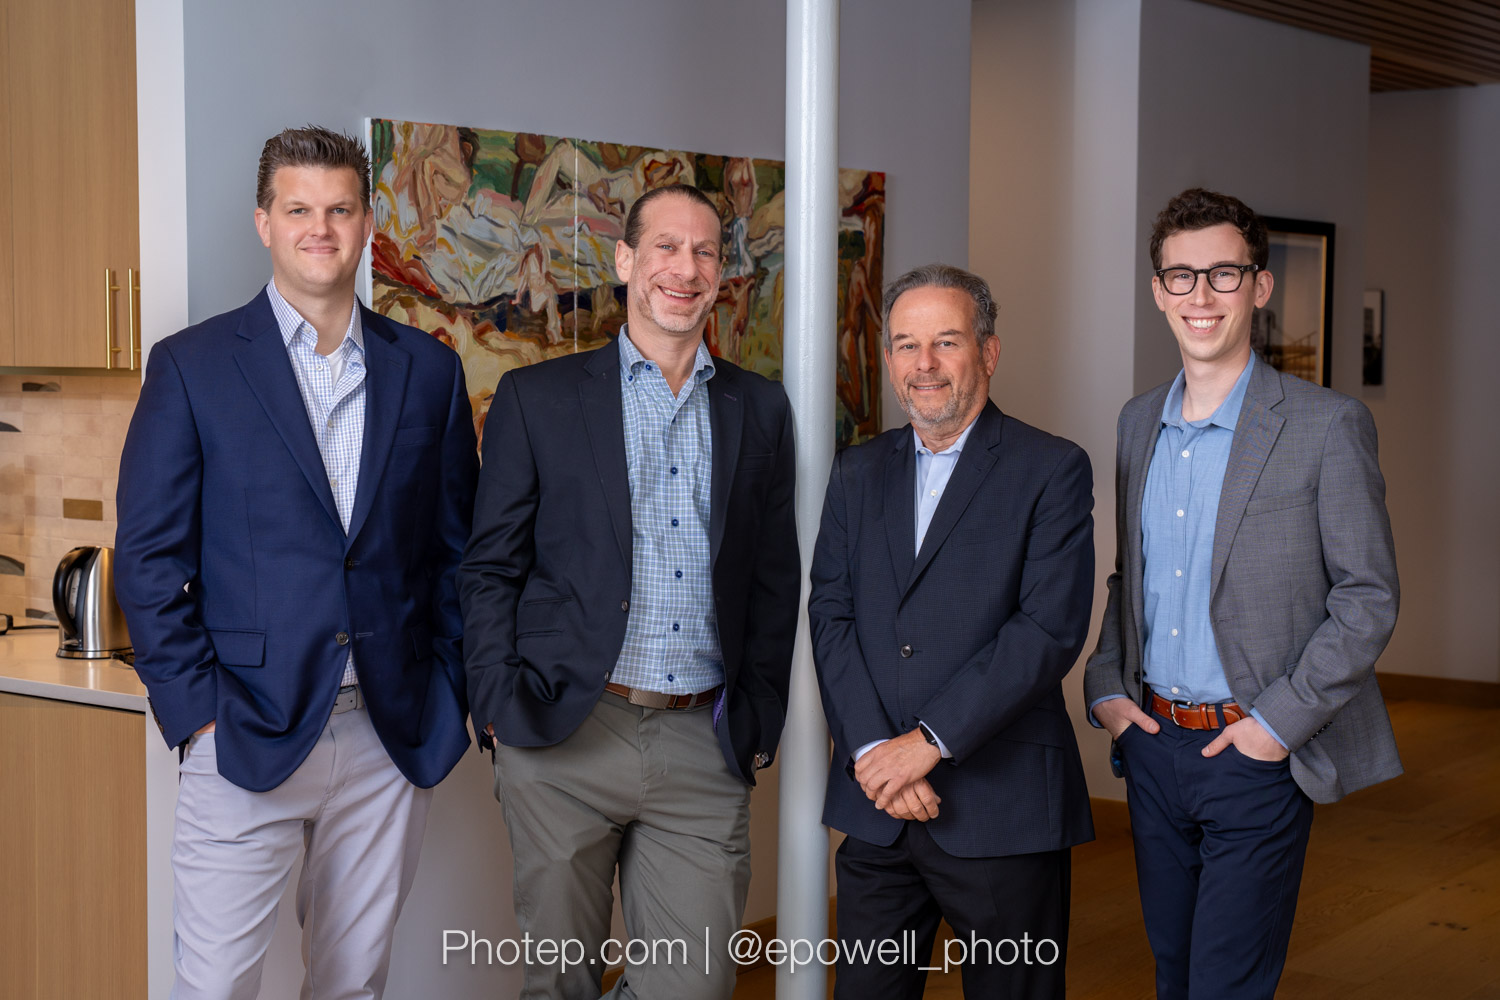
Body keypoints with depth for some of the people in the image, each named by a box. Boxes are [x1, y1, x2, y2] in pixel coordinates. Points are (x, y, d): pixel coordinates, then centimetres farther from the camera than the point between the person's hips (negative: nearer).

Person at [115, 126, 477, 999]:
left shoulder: (429, 369, 8)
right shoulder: (193, 365, -1)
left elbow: (456, 547, 12)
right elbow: (149, 558, -3)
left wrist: (449, 693, 4)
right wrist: (197, 712, -9)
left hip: (394, 739, 3)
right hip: (247, 736, -3)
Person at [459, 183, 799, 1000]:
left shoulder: (760, 409, 12)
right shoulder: (536, 397, 4)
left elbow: (775, 579, 14)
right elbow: (489, 568, 4)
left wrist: (758, 720, 8)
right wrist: (500, 711, -5)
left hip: (704, 747, 2)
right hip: (563, 744, -2)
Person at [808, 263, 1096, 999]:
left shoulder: (1052, 471, -3)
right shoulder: (857, 474, 12)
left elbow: (1050, 628, -13)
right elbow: (830, 615, 4)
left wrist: (929, 741, -17)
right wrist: (871, 749, -11)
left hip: (1003, 810, -4)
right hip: (875, 806, 4)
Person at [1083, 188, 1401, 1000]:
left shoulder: (1327, 426, -10)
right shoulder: (1139, 422, 9)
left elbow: (1368, 597, -9)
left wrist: (1281, 721, -15)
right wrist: (1105, 687, 5)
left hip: (1254, 755, -5)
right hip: (1150, 743, 6)